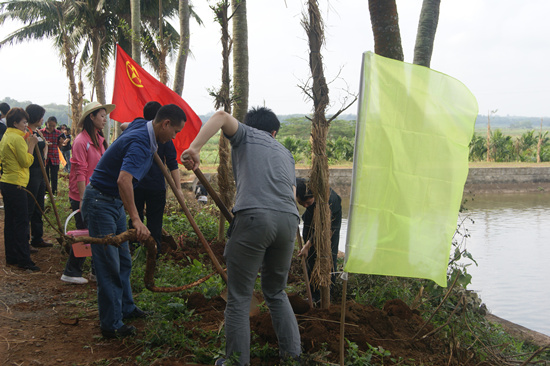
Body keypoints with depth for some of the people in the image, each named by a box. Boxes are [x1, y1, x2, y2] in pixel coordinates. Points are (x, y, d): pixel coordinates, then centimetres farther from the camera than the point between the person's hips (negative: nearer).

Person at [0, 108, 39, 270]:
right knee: (21, 222, -7)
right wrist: (31, 145, -7)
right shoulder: (17, 138, -15)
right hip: (16, 184, -10)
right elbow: (26, 162, -15)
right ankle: (24, 260, -5)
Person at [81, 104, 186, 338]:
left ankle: (125, 308, 33)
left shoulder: (145, 135, 3)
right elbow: (123, 181, -44)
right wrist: (136, 220, -50)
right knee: (109, 266, -4)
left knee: (123, 261, 19)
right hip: (100, 202, -10)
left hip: (115, 203, 10)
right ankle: (111, 325, 5)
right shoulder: (139, 143, -28)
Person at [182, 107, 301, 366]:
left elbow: (222, 116, -3)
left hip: (254, 217, -5)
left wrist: (194, 149, -12)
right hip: (289, 220, 6)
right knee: (276, 292, 23)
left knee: (239, 298, 3)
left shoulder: (246, 136, 18)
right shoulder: (285, 153, 31)